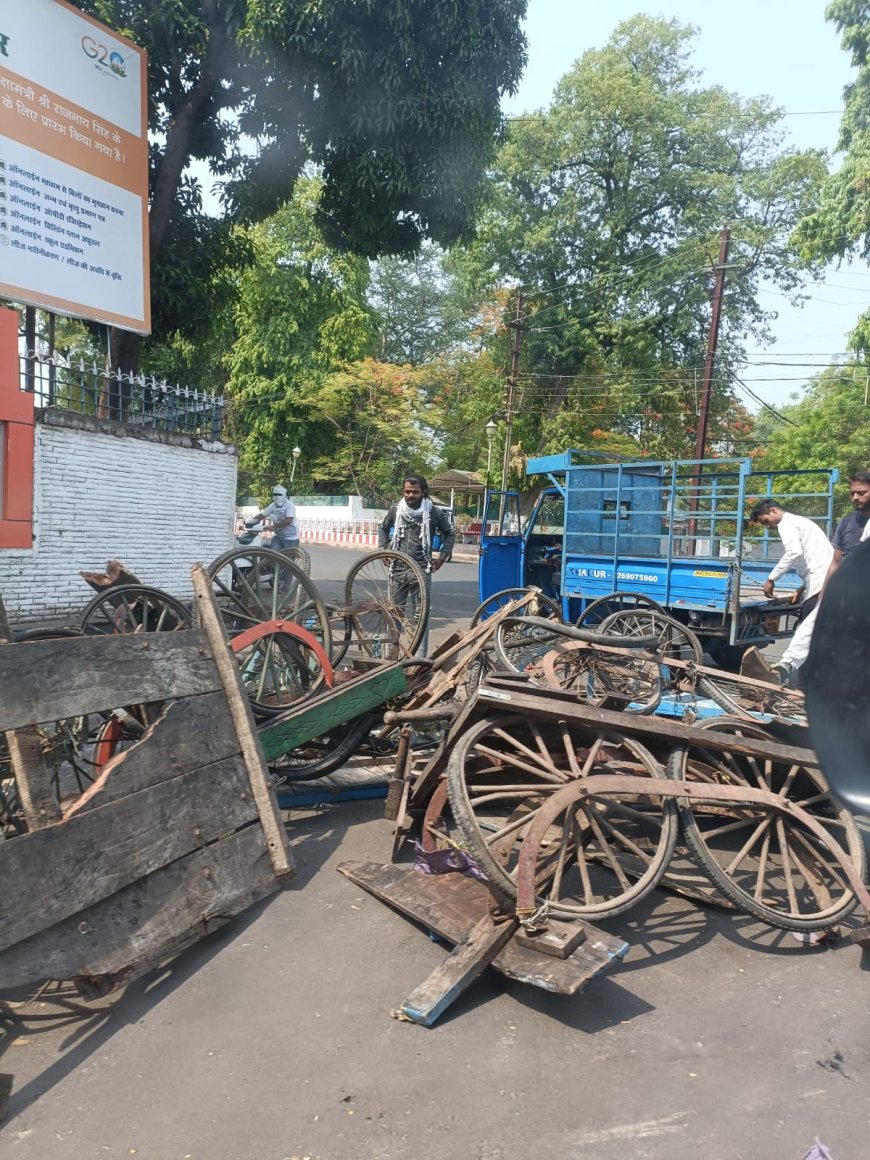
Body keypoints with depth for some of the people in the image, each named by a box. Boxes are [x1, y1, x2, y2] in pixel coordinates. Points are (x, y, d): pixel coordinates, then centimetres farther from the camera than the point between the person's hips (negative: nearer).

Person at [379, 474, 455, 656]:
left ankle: (420, 656, 2)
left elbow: (449, 533, 11)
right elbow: (383, 528, 22)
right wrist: (383, 549, 12)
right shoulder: (396, 509, 4)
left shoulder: (434, 512, -3)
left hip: (422, 568, -2)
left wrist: (442, 556, 3)